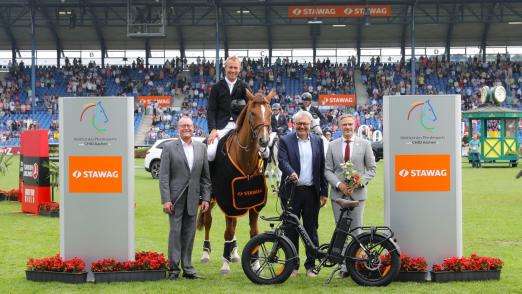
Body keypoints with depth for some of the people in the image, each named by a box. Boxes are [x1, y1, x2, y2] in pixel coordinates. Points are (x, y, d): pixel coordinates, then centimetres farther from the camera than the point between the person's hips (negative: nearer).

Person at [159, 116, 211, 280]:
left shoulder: (201, 147, 10)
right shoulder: (169, 148, -2)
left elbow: (205, 176, 11)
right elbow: (163, 176, -6)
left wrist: (206, 198, 3)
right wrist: (166, 200, -13)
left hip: (192, 198, 3)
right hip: (175, 198, -3)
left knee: (189, 234, 7)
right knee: (175, 232, -2)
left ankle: (187, 268, 13)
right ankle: (174, 268, 4)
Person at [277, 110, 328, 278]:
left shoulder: (317, 141, 10)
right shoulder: (285, 141, 1)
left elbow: (322, 168, 9)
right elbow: (282, 161, -13)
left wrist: (324, 192, 5)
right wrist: (291, 173, -34)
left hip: (312, 192, 2)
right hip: (292, 191, -2)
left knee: (311, 230, 6)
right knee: (291, 230, 4)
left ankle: (310, 265, 15)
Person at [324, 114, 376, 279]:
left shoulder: (364, 144, 5)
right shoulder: (333, 145, 9)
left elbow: (372, 169, 3)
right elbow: (328, 170, 6)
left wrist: (358, 183, -10)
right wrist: (339, 184, -11)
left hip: (357, 193, -1)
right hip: (338, 193, 2)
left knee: (356, 230, -1)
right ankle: (344, 267, 7)